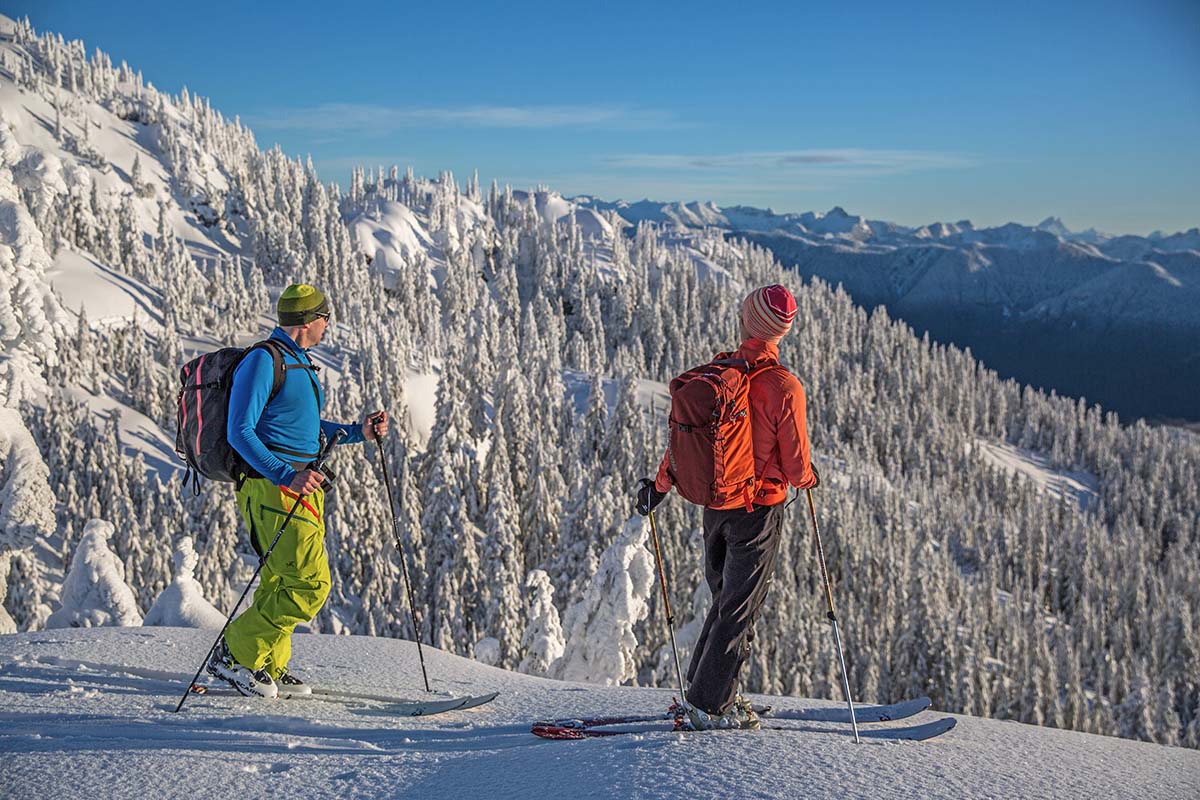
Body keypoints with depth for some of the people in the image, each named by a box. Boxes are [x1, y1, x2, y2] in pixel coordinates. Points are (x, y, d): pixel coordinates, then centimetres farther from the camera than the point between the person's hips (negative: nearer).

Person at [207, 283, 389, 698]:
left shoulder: (300, 362, 19)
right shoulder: (262, 360, -11)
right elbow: (240, 432, -16)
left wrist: (357, 431, 15)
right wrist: (286, 474, -25)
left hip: (303, 485, 10)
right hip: (274, 486, -10)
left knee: (283, 582, 13)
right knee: (310, 585, -13)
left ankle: (268, 668, 22)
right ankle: (236, 652, -3)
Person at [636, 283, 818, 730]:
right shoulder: (783, 387, -19)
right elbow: (796, 466, -14)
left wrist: (659, 485, 18)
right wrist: (808, 477, 10)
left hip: (713, 504, 5)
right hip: (758, 511, -5)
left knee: (725, 599, 21)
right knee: (740, 608, 6)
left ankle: (703, 688, 28)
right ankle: (709, 705, 11)